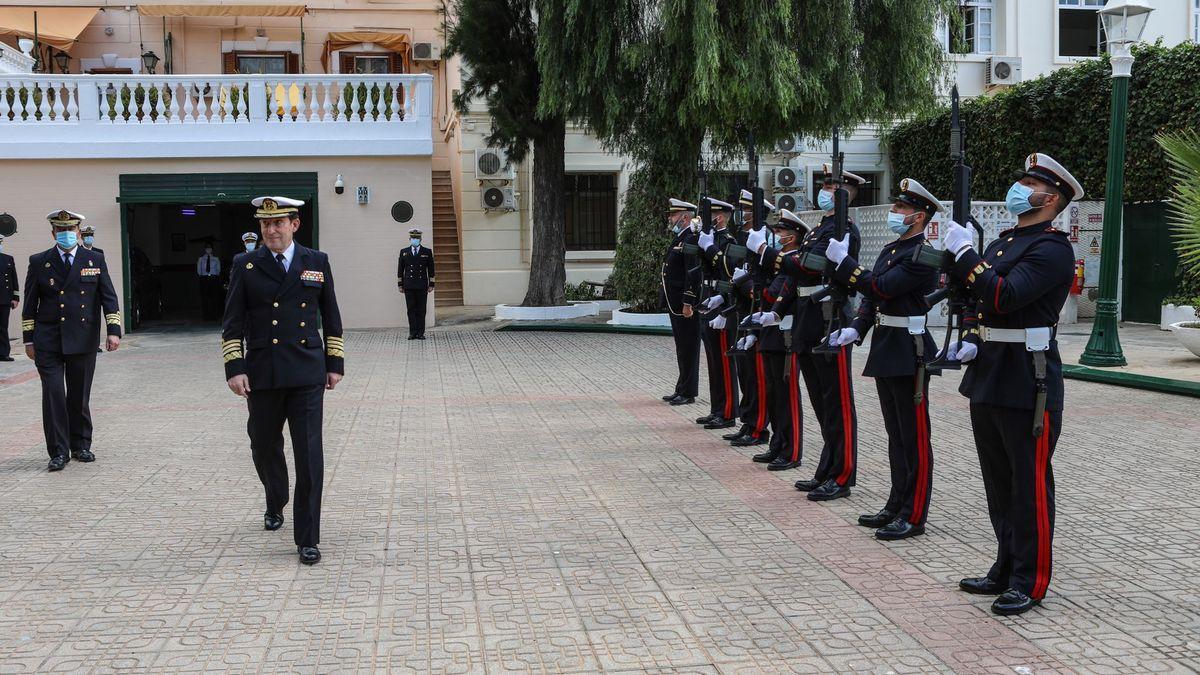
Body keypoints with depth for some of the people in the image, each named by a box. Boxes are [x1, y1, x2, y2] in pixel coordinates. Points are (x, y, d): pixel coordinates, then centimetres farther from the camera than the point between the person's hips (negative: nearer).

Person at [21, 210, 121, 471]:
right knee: (53, 395, -6)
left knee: (80, 396, 8)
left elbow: (109, 297, 3)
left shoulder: (95, 260, 6)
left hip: (83, 341, 1)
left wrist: (113, 330, -7)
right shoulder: (39, 262, 5)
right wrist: (29, 339, 4)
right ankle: (58, 452, 0)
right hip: (48, 342, 0)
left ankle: (80, 446, 23)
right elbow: (30, 303, 8)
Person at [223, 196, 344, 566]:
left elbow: (331, 316, 11)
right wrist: (234, 368, -7)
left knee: (309, 455, -6)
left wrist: (335, 363, 7)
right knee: (265, 448, 15)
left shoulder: (317, 262, 5)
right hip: (262, 375, 1)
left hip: (307, 374, -1)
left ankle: (307, 538, 0)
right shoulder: (246, 266, 3)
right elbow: (233, 323, 2)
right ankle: (275, 505, 45)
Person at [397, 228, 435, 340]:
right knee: (411, 310, 0)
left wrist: (431, 285, 3)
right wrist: (400, 285, 5)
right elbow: (400, 269, 10)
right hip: (409, 286, 1)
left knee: (421, 310, 0)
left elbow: (431, 269, 8)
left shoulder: (427, 252, 6)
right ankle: (413, 333, 2)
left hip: (422, 286, -1)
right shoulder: (404, 252, 9)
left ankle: (420, 333, 4)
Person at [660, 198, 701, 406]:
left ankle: (688, 393, 3)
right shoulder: (677, 239, 17)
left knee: (688, 349, -3)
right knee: (681, 348, 15)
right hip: (675, 304, 10)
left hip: (686, 305, -10)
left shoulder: (691, 240, -15)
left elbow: (694, 274, -21)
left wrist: (688, 303, -23)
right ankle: (682, 389, 22)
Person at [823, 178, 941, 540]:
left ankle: (913, 516, 3)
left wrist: (843, 261, -19)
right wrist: (857, 329, 3)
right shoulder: (890, 249, 15)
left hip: (909, 351, -9)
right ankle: (896, 506, 24)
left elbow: (882, 288, -23)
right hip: (885, 348, 9)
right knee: (896, 435, 15)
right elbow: (871, 297, 18)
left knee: (914, 437, -2)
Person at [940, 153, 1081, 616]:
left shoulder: (1052, 248, -13)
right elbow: (978, 301, 22)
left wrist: (964, 253, -19)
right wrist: (970, 340, 4)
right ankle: (1007, 568, 27)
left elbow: (1004, 297, -26)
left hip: (1026, 381, -9)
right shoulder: (1003, 241, 16)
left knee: (1029, 484, 0)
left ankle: (1030, 582, 9)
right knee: (999, 482, 16)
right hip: (988, 376, 9)